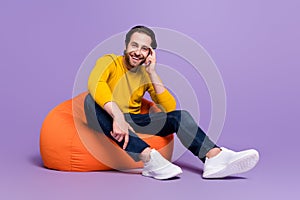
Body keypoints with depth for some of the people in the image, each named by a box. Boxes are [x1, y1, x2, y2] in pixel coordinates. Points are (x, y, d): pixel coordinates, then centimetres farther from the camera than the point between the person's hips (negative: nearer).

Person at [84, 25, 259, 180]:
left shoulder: (146, 75, 10)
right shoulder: (110, 62, -4)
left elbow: (170, 107, -1)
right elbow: (94, 83, -28)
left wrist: (152, 73, -9)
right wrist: (117, 116, -44)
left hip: (133, 121, 4)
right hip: (105, 120, -4)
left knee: (180, 115, -12)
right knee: (93, 99, -36)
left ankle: (215, 157, -37)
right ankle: (149, 158, -49)